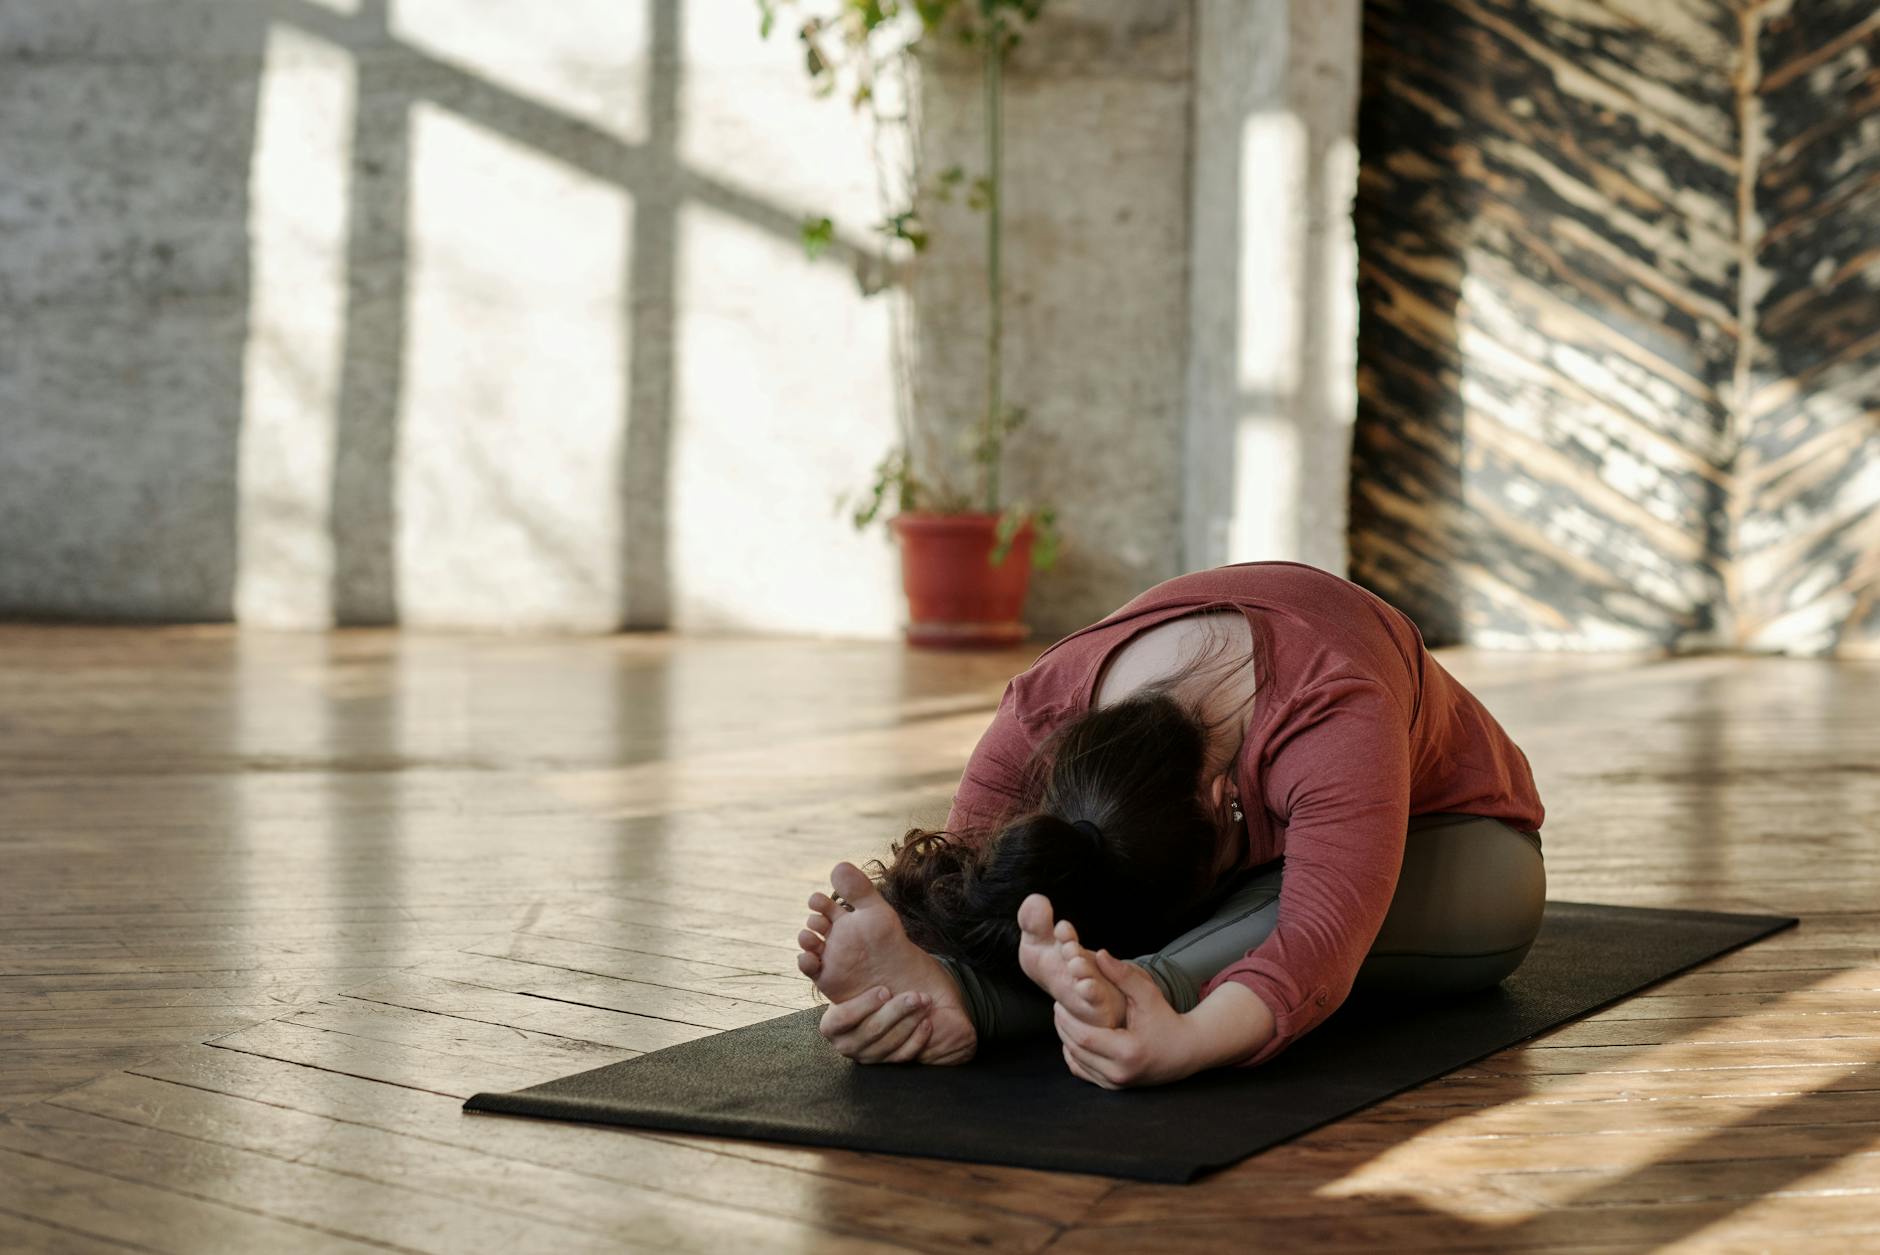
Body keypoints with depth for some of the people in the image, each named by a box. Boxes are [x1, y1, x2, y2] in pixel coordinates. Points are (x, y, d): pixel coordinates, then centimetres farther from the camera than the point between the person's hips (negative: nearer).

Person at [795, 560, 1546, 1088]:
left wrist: (1184, 1046, -75)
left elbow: (1319, 945, -55)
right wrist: (867, 1005, -54)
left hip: (1442, 848, -5)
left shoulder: (1331, 719, -44)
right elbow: (955, 886, -32)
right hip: (1261, 850, 5)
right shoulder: (1040, 716, -28)